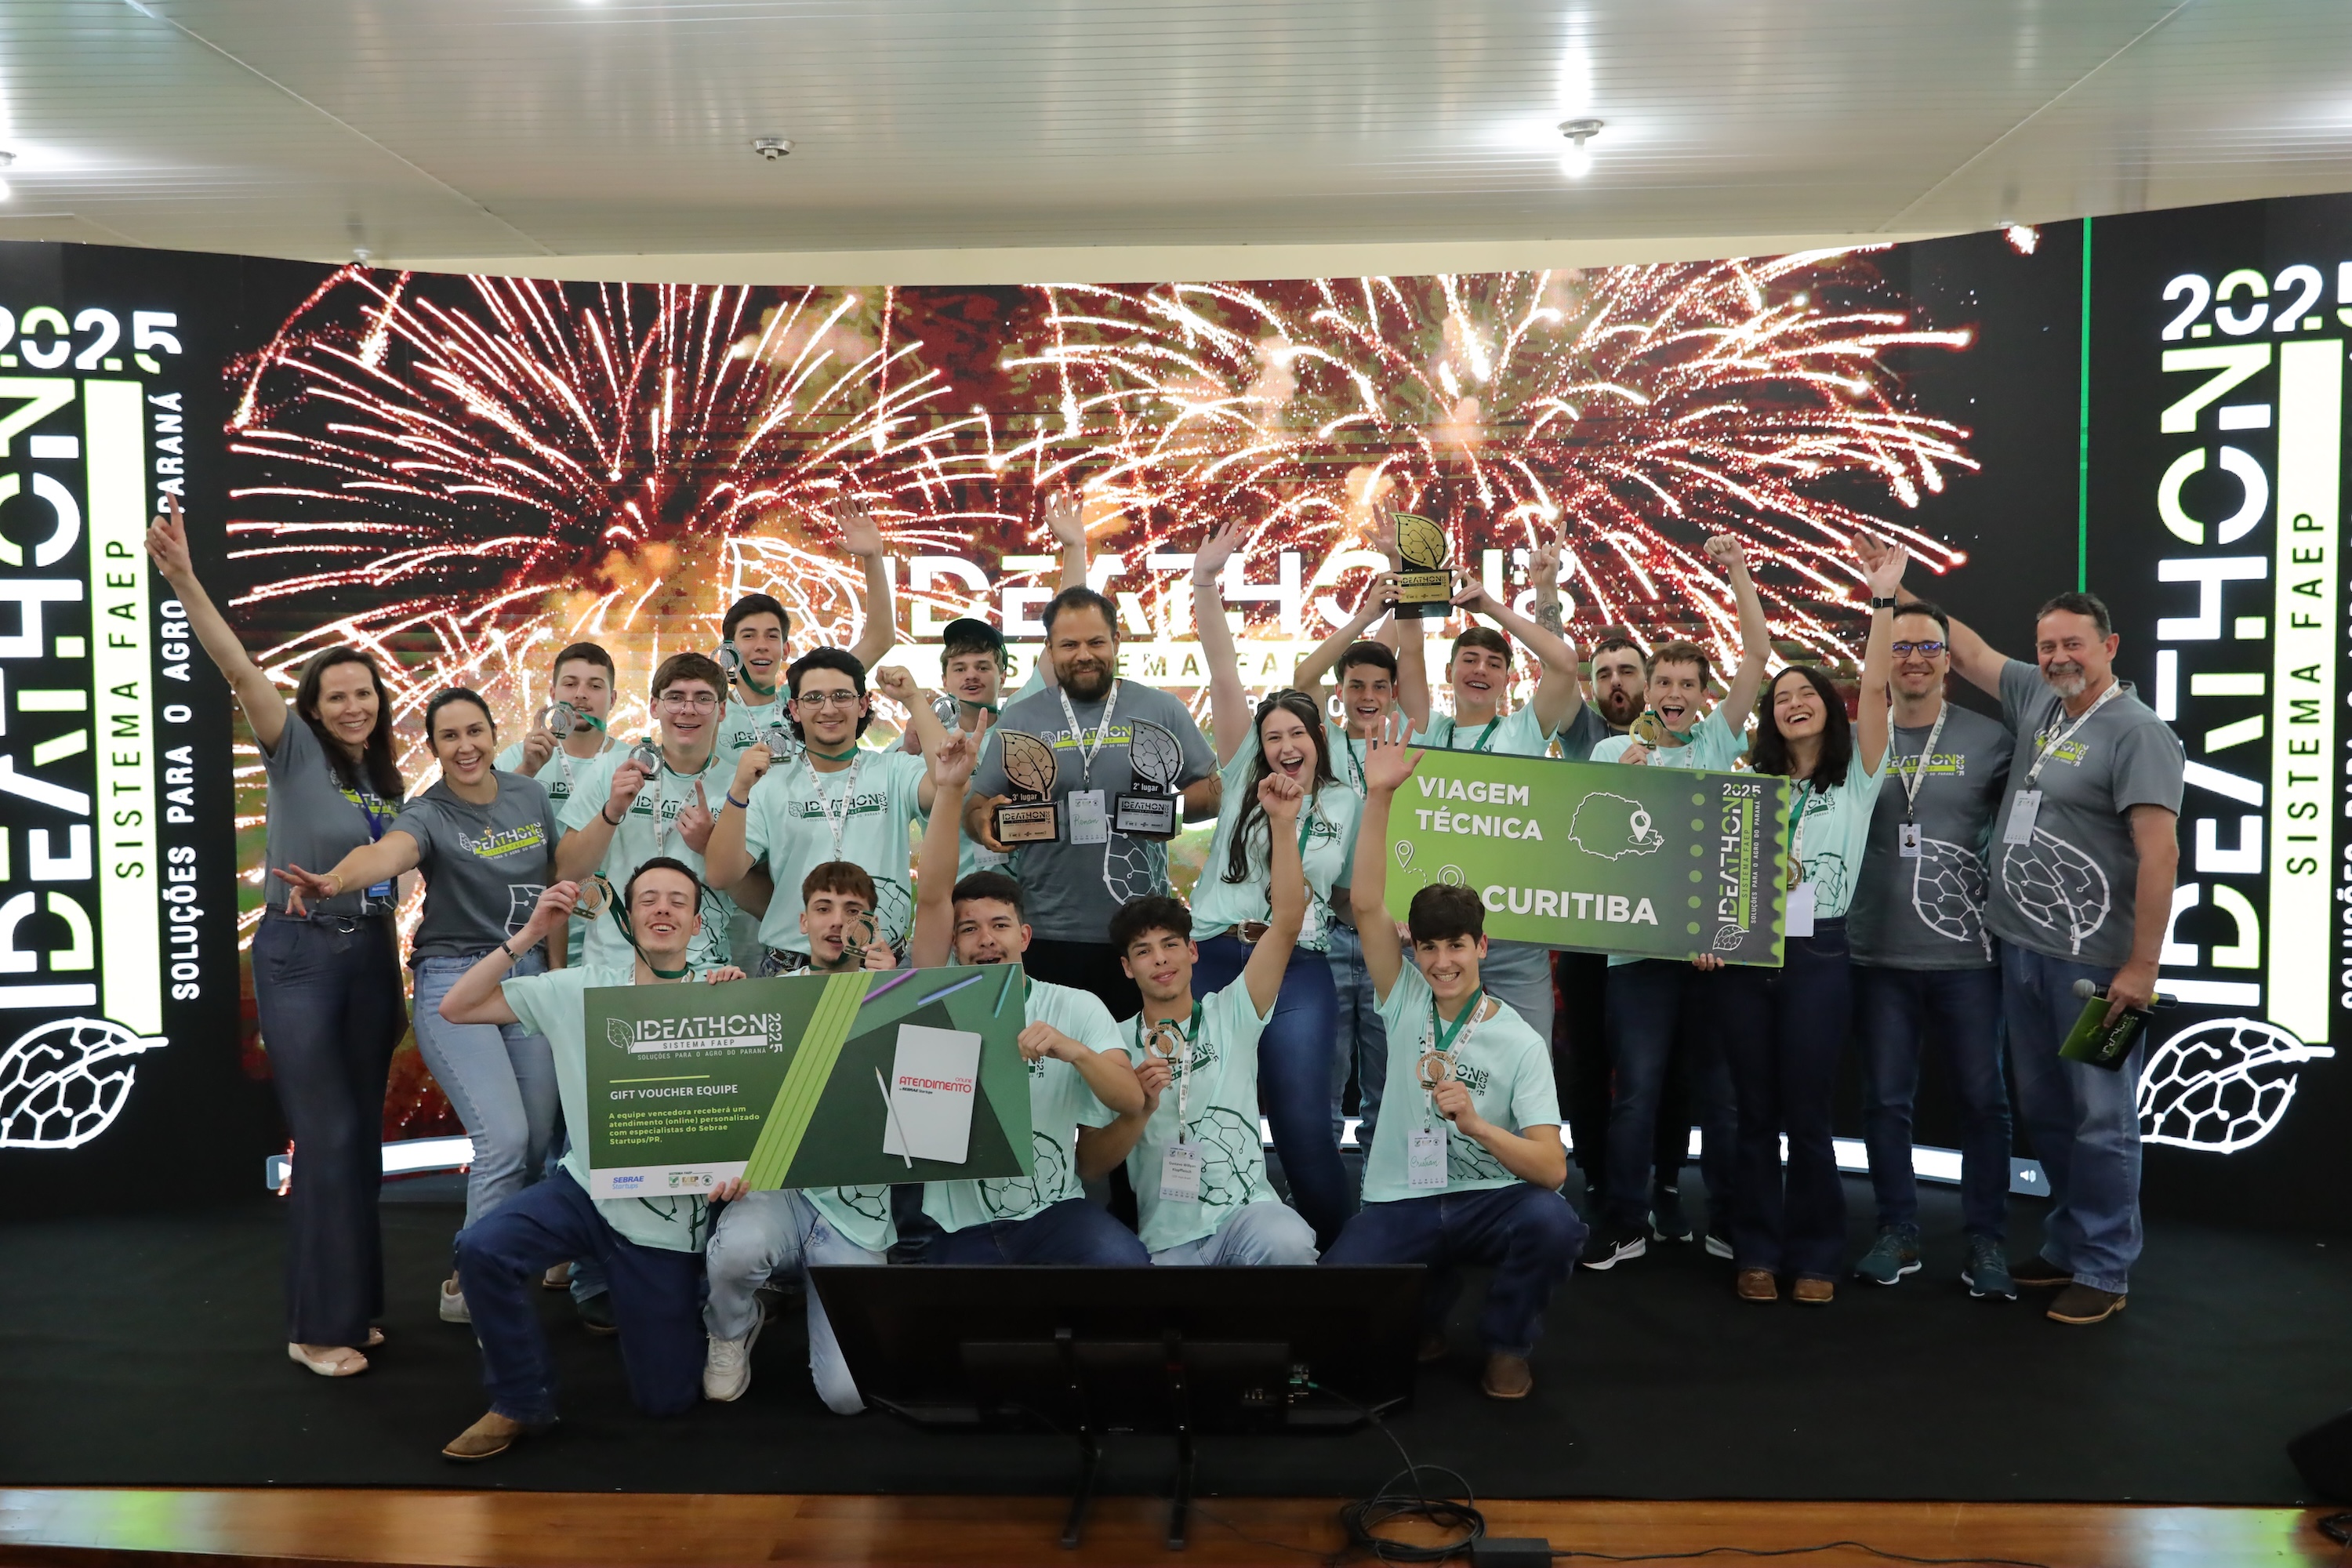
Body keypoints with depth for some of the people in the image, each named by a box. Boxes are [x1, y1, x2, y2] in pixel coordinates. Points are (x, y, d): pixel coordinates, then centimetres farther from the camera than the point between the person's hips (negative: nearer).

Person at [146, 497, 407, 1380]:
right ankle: (317, 1326, 5)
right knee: (328, 1138, -7)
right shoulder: (295, 753, -6)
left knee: (362, 1136, 10)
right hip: (298, 954, -6)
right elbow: (239, 669, -22)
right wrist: (184, 582, -35)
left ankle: (352, 1306, 22)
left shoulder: (385, 780, 10)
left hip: (370, 956, 6)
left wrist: (396, 981, 15)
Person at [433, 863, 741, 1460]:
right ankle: (522, 1404, -4)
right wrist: (530, 935, -12)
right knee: (481, 1247, -28)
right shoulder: (584, 988, -5)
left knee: (666, 1399, 2)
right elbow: (456, 1008, -3)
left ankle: (701, 1308, 37)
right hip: (586, 1186, 2)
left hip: (671, 1217, -2)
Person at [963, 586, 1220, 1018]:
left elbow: (1211, 792, 8)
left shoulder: (1162, 711, 6)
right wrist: (985, 819, -15)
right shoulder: (1019, 719, 7)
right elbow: (976, 808, 8)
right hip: (1046, 933, 0)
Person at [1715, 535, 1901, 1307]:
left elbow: (1874, 688, -7)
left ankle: (1814, 1256, 16)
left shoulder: (1857, 776, 4)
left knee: (1806, 1114, 2)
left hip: (1815, 954, -2)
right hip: (1744, 956, 2)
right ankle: (1757, 1253, 17)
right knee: (1755, 1114, 7)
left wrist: (1883, 599, -13)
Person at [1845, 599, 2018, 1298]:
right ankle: (1897, 1233, 23)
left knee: (1983, 1099, 6)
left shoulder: (1988, 739, 1)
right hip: (1880, 955, 1)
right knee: (1885, 1099, 9)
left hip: (1967, 953, -1)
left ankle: (1987, 1241, 19)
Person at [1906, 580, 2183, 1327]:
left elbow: (2159, 851, -18)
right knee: (2043, 1111, 15)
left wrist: (2141, 966, -20)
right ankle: (2065, 1247, 28)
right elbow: (1968, 653, 24)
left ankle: (2102, 1272, 13)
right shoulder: (2036, 701, 10)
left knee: (2100, 1119, 2)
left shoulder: (2137, 732, -12)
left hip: (2093, 962, -7)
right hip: (2021, 950, 8)